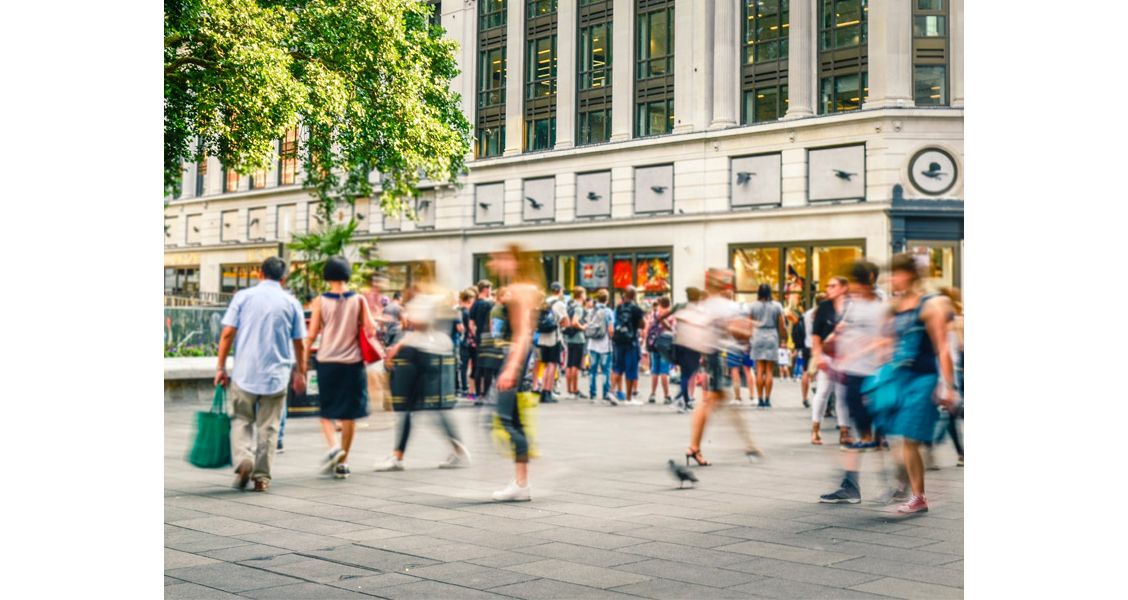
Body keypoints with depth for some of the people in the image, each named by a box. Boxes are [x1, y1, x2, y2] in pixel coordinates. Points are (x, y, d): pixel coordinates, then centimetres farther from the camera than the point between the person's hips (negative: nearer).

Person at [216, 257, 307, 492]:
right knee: (268, 426, 9)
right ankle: (262, 476, 8)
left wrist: (221, 367, 3)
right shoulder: (291, 302, 3)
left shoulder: (243, 296, 1)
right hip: (277, 374, 0)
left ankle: (243, 458, -10)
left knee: (241, 419, 13)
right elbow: (299, 343, 5)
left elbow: (227, 333, -3)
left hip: (244, 372, 0)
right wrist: (300, 373, 17)